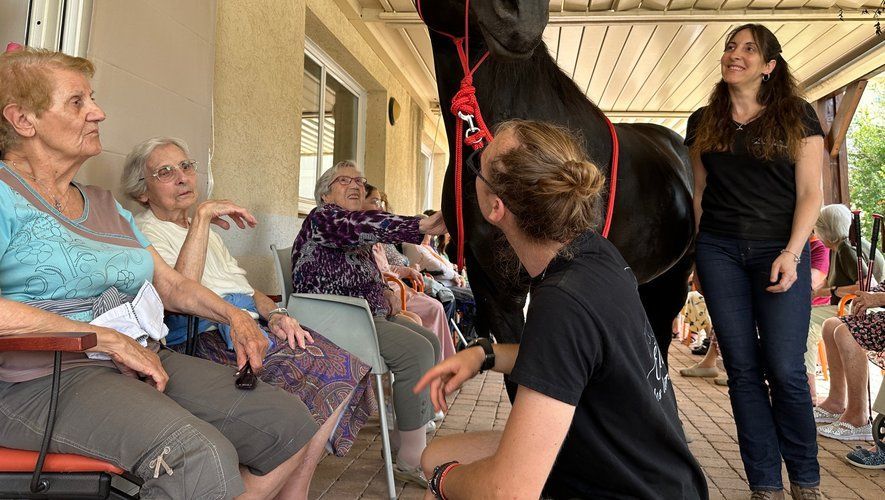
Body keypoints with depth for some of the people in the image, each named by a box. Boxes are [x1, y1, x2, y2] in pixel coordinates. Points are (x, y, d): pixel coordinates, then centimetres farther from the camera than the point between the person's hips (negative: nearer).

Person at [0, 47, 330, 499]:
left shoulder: (104, 206, 21)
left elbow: (171, 283, 23)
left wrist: (232, 315, 5)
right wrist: (108, 339, -19)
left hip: (145, 360, 8)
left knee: (293, 426, -6)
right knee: (202, 456, -35)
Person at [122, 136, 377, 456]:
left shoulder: (204, 228, 30)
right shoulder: (145, 233, 2)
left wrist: (274, 314, 3)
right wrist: (202, 215, -14)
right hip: (202, 337, -7)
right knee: (313, 362, -27)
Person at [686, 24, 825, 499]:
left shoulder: (796, 115, 4)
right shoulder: (703, 121, 12)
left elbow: (810, 193, -2)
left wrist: (791, 253, -14)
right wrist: (698, 254, 9)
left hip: (780, 249, -2)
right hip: (719, 250, 2)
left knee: (785, 370, -4)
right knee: (743, 369, 3)